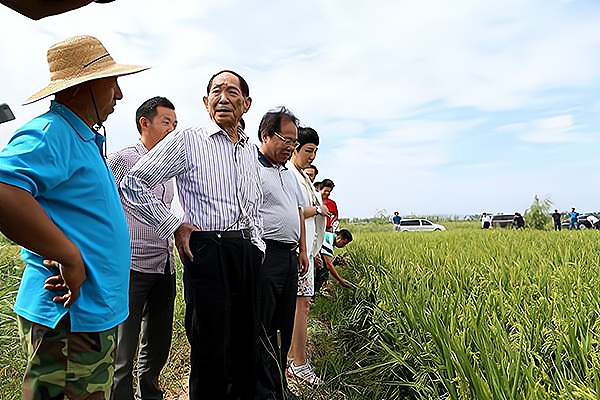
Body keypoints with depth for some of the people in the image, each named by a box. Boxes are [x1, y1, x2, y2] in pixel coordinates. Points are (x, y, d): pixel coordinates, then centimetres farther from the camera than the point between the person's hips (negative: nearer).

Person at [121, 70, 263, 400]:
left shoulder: (250, 150, 15)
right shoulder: (187, 141, -3)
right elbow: (134, 183, -4)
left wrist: (257, 246, 13)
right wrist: (175, 227, -8)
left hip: (247, 252, 6)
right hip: (207, 249, -6)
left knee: (246, 345, 15)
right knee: (211, 351, 2)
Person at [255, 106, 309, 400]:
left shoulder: (289, 173, 19)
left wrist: (302, 250, 20)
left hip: (290, 256, 9)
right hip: (264, 257, -9)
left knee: (284, 327, 16)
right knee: (261, 329, 1)